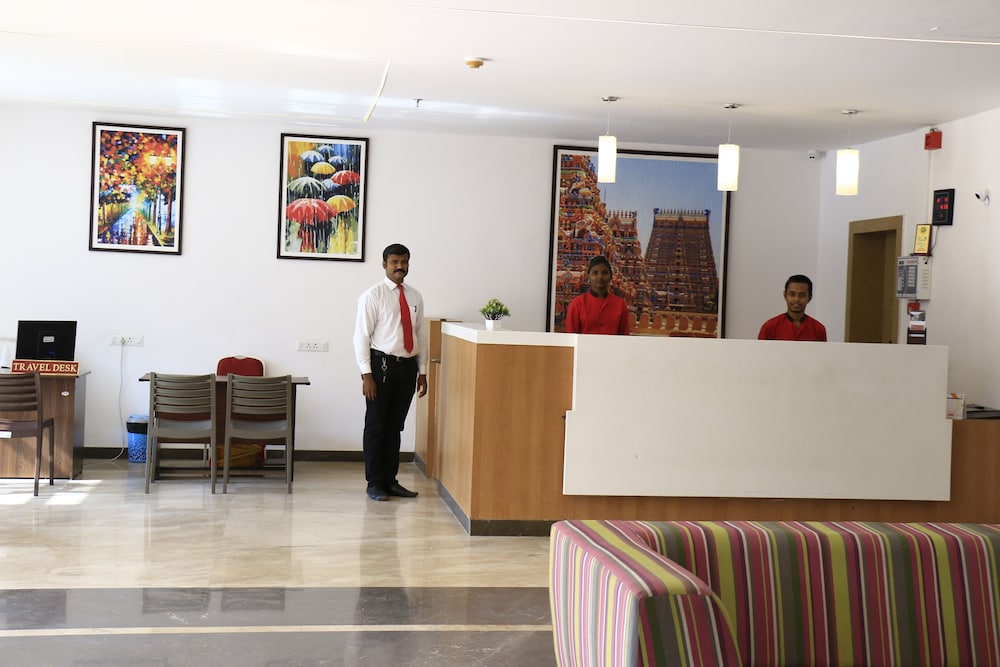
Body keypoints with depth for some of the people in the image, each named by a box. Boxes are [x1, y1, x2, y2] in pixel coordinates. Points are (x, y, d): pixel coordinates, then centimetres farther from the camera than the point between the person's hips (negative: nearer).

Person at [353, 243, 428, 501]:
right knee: (375, 426, 2)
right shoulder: (373, 295, -5)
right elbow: (361, 336, -8)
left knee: (395, 426, 12)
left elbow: (421, 335, 14)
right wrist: (366, 374, -13)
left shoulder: (414, 297, 10)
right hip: (382, 364, -5)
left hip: (407, 367, 5)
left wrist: (422, 371, 9)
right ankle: (375, 484, 10)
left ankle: (390, 480, 20)